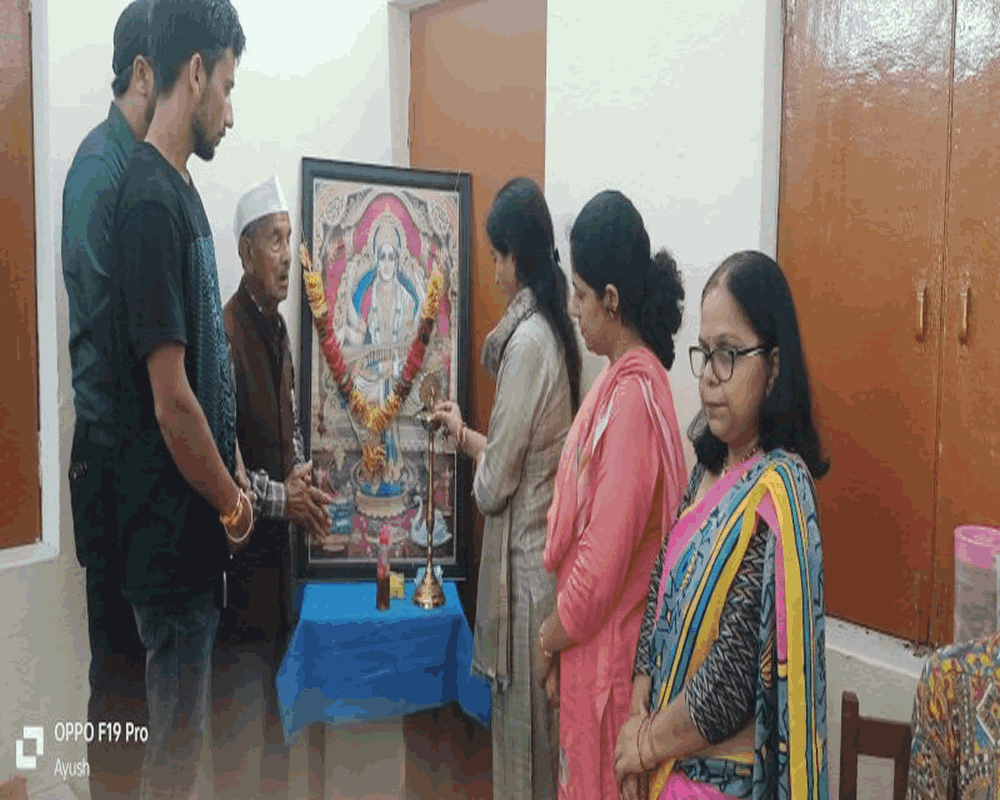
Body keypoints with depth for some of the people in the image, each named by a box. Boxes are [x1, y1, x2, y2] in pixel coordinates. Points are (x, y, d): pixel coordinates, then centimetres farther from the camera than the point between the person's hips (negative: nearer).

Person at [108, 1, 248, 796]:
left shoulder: (183, 190, 10)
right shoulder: (150, 203, -20)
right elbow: (171, 403, -23)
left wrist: (237, 477, 11)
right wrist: (231, 502, -9)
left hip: (196, 528, 9)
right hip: (173, 530, -9)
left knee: (182, 733, 22)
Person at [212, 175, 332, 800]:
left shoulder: (280, 330, 10)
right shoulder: (226, 334, -19)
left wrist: (302, 474, 2)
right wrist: (282, 497, -17)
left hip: (280, 543, 9)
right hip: (239, 546, -9)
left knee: (279, 697, 21)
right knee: (237, 710, 3)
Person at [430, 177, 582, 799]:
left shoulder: (526, 339, -20)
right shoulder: (554, 329, 6)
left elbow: (494, 485, -15)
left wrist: (463, 436, 2)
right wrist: (468, 433, 21)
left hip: (525, 560, -9)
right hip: (548, 544, 9)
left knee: (523, 722, 8)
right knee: (540, 720, 21)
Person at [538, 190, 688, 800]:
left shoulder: (634, 396, -25)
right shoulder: (622, 378, 5)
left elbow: (606, 553, -23)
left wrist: (554, 633, -9)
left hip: (609, 649, -8)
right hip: (587, 640, 9)